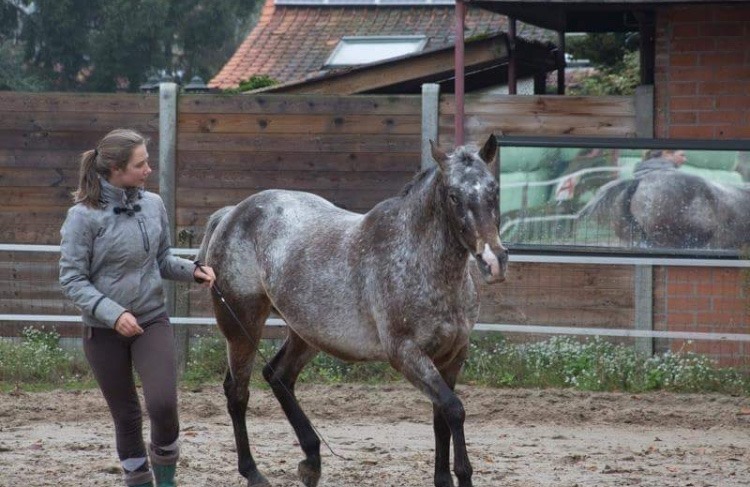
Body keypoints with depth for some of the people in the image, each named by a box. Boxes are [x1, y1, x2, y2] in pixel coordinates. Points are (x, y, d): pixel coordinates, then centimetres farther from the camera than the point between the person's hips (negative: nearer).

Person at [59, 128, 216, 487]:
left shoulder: (153, 205, -2)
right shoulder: (84, 216, -15)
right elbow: (72, 280, -12)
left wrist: (192, 270, -9)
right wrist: (113, 313, -24)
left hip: (152, 321, 2)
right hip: (104, 330, -2)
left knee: (163, 403, -15)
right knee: (125, 414, 8)